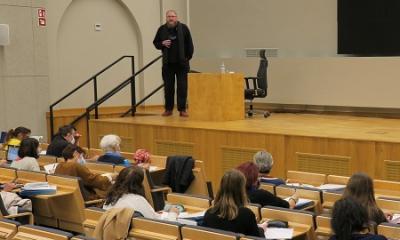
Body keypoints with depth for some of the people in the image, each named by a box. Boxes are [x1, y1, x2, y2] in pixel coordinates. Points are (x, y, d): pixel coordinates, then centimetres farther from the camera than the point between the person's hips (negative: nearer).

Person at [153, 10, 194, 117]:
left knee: (182, 87, -1)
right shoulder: (162, 29, 5)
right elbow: (156, 43, 13)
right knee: (168, 87, 6)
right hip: (167, 64, 2)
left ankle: (182, 109, 3)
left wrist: (188, 57, -2)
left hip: (181, 63, -2)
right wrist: (162, 43, -8)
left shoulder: (183, 28, 0)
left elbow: (189, 44, 2)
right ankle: (168, 109, 14)